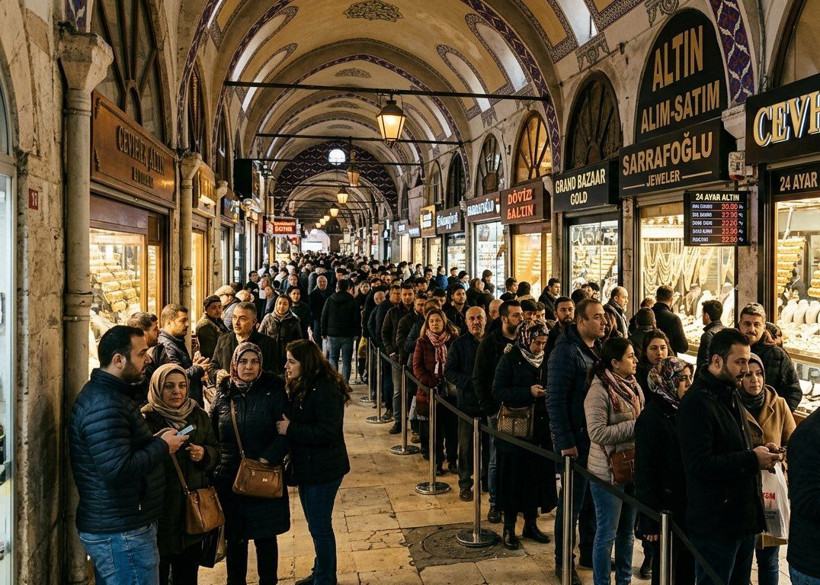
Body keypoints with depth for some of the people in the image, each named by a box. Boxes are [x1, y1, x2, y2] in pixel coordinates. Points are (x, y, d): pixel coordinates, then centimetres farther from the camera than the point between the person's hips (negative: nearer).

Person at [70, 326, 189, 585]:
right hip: (123, 534, -11)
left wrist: (155, 441, 8)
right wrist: (162, 447, -17)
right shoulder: (104, 405, -23)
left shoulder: (106, 392, 12)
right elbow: (118, 470, -29)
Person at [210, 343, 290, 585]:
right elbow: (212, 435, 9)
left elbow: (285, 433, -8)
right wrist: (213, 465, -1)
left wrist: (268, 458, -18)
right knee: (234, 539, 11)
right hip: (229, 479, 2)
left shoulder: (273, 392, -5)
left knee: (265, 538, 8)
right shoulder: (223, 394, 4)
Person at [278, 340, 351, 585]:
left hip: (323, 470, -9)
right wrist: (282, 425, -5)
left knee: (320, 527, 3)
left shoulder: (325, 390, -23)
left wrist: (290, 429, -22)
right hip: (307, 466, 10)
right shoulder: (300, 387, 7)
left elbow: (327, 432, -27)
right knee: (316, 525, 22)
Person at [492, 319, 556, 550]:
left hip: (539, 429, 5)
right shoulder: (510, 359, -6)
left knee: (536, 476, 9)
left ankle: (530, 524, 25)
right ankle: (509, 528, 14)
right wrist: (528, 392, -20)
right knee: (514, 477, 2)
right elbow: (498, 392, -13)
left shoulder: (545, 360, 8)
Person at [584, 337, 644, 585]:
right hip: (608, 471, -8)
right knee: (607, 533, 3)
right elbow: (597, 433, -26)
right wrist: (635, 426, -22)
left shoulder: (633, 386, 5)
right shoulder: (599, 390, -19)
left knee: (627, 530, 19)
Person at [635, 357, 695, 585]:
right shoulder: (651, 417, -14)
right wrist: (651, 520, -18)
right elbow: (644, 471, -16)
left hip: (687, 506, 7)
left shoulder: (681, 411, 7)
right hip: (667, 508, -7)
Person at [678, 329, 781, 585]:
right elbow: (700, 465, -27)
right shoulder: (697, 403, -20)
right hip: (715, 524, -9)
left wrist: (760, 452, 5)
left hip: (743, 517, 9)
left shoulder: (731, 395, 13)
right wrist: (752, 460, -21)